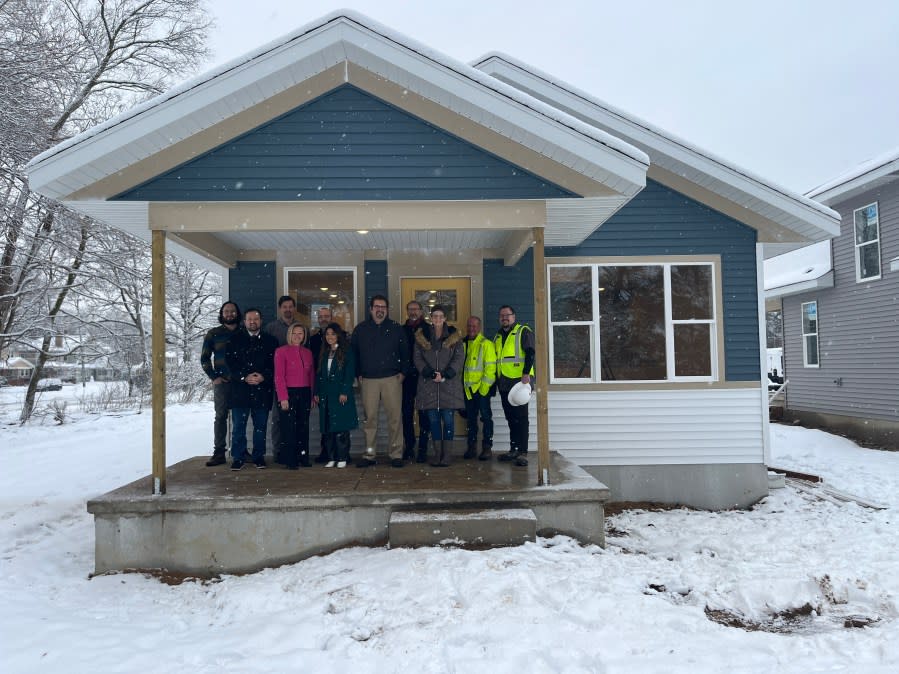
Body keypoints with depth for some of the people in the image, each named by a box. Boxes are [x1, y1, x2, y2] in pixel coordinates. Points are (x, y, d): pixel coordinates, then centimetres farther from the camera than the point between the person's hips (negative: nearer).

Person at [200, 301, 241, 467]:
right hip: (222, 382, -1)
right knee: (220, 416, -1)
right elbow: (204, 358, 9)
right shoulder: (213, 334, 8)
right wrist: (213, 377, -1)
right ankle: (219, 452, 2)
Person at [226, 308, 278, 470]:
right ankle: (238, 457, 11)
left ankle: (259, 456, 18)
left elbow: (275, 364, 2)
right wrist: (244, 377, -12)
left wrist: (263, 376, -13)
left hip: (262, 390, 1)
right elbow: (230, 363, -1)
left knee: (260, 425, 7)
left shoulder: (270, 341, 8)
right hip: (240, 389, 0)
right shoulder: (235, 340, 7)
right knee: (238, 426, 2)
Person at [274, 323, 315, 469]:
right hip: (289, 393, -5)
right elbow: (279, 376, -7)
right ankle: (290, 460, 4)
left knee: (303, 426, 7)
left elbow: (311, 376, 13)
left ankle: (303, 457, 15)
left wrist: (312, 396, 6)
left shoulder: (307, 353, 13)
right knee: (289, 427, -3)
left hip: (305, 393, 5)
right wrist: (283, 397, -14)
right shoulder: (281, 351, -2)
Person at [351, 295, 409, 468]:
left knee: (395, 417, -2)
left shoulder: (396, 328, 8)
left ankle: (396, 454, 6)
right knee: (369, 417, 2)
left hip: (392, 379, -1)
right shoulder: (360, 329, 10)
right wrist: (358, 374, 6)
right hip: (368, 380, 1)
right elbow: (353, 353, 13)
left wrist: (403, 372, 3)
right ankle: (369, 455, 11)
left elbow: (405, 352, 11)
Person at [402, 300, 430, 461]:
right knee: (407, 413, 5)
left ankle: (423, 448, 7)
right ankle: (409, 447, 12)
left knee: (424, 413, 0)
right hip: (407, 377, 3)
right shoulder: (402, 330, 10)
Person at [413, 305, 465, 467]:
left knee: (448, 420, -3)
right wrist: (430, 374, -12)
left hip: (449, 384, -1)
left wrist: (445, 375, -12)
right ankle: (437, 453, 12)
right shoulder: (421, 336, 9)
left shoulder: (454, 336, 6)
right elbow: (417, 358, 3)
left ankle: (446, 454, 5)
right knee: (433, 420, 4)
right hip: (429, 384, 1)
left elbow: (459, 358, 0)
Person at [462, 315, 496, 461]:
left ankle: (487, 447, 4)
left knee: (486, 417, -2)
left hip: (482, 388, -6)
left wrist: (484, 386, -16)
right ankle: (472, 447, 19)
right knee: (471, 418, 11)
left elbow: (490, 367, -12)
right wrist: (461, 384, 6)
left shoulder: (486, 344, -7)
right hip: (468, 388, 6)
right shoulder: (463, 344, 11)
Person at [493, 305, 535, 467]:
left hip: (519, 382, -7)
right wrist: (495, 381, 20)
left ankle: (522, 453, -8)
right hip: (504, 384, 7)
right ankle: (513, 449, 18)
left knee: (521, 418, -8)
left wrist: (526, 373, -23)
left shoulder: (523, 332, -2)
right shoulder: (498, 336, 19)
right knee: (511, 418, 11)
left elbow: (530, 353, -12)